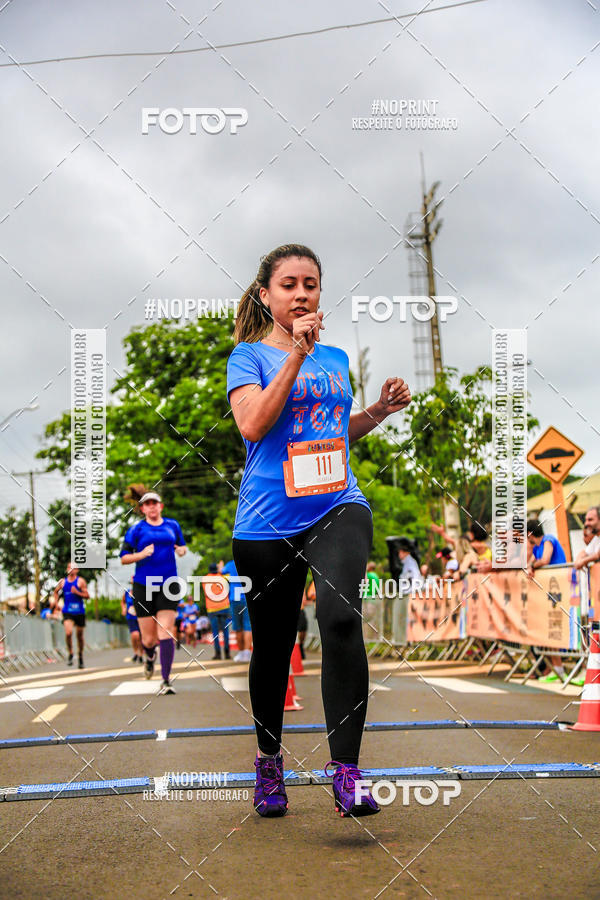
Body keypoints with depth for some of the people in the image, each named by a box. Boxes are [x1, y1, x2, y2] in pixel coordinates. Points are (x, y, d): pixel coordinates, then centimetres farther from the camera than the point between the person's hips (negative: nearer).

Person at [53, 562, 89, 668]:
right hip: (67, 612, 1)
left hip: (79, 612, -1)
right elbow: (56, 591, 25)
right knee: (68, 633, -20)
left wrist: (77, 592, -20)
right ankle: (70, 654, -3)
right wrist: (56, 600, 10)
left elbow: (87, 596, -5)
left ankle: (80, 655, 30)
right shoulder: (63, 581, 7)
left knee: (80, 635, 9)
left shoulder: (80, 581, -2)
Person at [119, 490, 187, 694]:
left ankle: (166, 681, -10)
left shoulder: (172, 525, 11)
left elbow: (182, 546, 27)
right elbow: (123, 558, 1)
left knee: (165, 633, -12)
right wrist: (141, 554, -17)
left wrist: (181, 550, 3)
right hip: (143, 586, -1)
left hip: (168, 584, 1)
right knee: (149, 639, 2)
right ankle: (150, 656, 40)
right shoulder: (137, 529, 3)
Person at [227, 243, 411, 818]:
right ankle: (269, 762, 33)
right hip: (267, 521, -2)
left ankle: (346, 774, -22)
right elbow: (252, 424, -15)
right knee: (273, 645, 9)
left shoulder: (336, 358, 16)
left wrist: (380, 410, 11)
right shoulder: (249, 354, 3)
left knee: (340, 616, -25)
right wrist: (296, 355, -17)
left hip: (337, 507, 2)